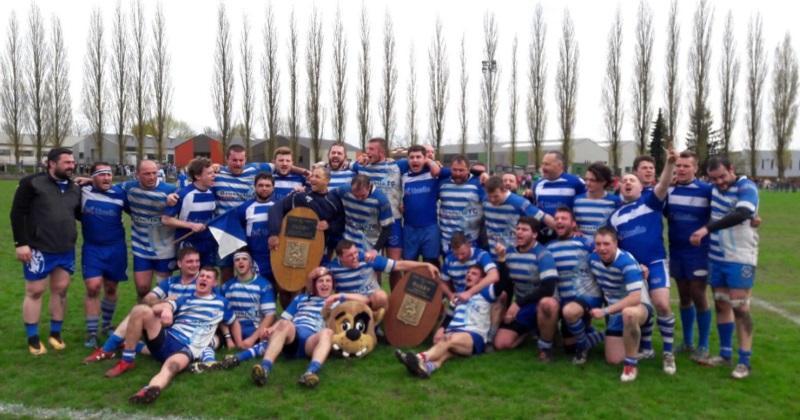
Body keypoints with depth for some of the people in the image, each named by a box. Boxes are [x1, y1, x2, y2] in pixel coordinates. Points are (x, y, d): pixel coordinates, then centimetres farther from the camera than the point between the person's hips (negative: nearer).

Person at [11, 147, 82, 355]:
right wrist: (21, 243, -13)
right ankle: (32, 339, 17)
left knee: (60, 290, 11)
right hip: (38, 249, -5)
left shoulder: (74, 189, 8)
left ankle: (55, 334, 25)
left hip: (66, 250, 5)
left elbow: (81, 214, 17)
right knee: (34, 291, 5)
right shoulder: (32, 183, -7)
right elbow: (17, 214, -8)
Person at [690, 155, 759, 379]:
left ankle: (744, 361, 6)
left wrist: (707, 228, -38)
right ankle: (725, 354, 23)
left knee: (739, 307, -4)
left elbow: (742, 214, -33)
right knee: (721, 305, 11)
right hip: (717, 258, 6)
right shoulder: (715, 187, 6)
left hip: (740, 258, -6)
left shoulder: (747, 187, -14)